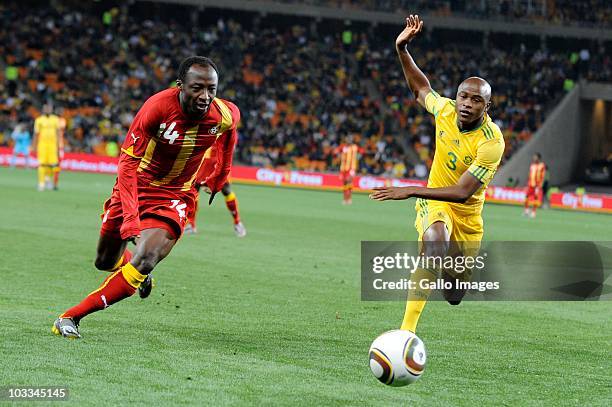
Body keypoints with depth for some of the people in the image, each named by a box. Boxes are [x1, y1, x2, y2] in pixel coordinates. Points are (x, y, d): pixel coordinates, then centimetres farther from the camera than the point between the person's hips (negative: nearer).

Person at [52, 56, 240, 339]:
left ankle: (71, 317, -15)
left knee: (144, 262, -23)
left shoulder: (226, 116, -16)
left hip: (175, 197, 0)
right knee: (105, 262, 14)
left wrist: (217, 181, 24)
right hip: (136, 186, 0)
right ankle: (140, 273, 50)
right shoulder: (158, 107, -26)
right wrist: (131, 215, -37)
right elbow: (128, 161, -26)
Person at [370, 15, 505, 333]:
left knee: (455, 295, 14)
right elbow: (420, 87, 10)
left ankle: (449, 279, 57)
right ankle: (407, 328, -41)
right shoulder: (445, 110, -14)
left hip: (467, 214, 0)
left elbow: (463, 193, -31)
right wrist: (402, 49, -1)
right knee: (435, 239, -38)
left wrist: (410, 191, -36)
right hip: (435, 202, 0)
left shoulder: (492, 142, -28)